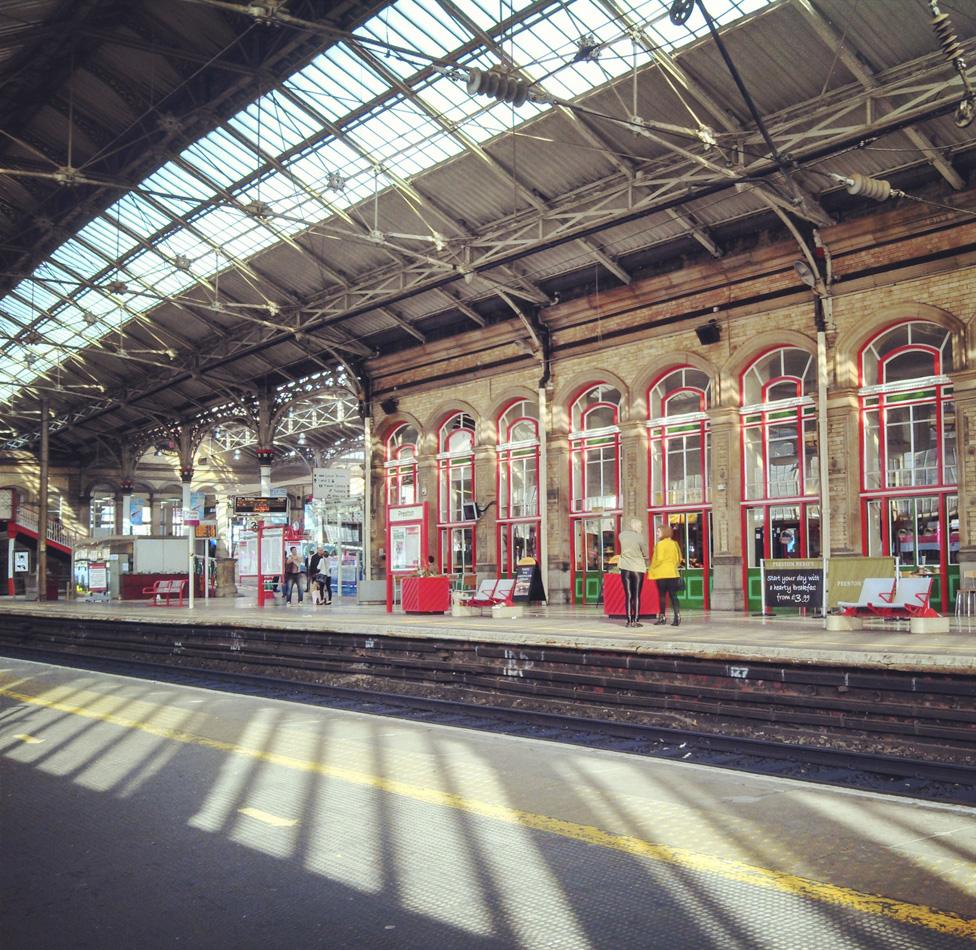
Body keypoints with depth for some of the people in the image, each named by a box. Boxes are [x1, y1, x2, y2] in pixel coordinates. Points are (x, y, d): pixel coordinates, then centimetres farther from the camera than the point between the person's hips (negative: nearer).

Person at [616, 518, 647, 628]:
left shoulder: (622, 535, 0)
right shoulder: (639, 538, -11)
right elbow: (645, 553, 0)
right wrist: (647, 565, 17)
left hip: (625, 568, 3)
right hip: (638, 568, -3)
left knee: (628, 595, 5)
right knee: (637, 596, 2)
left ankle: (629, 621, 4)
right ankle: (636, 620, 1)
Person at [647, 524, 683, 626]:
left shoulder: (660, 544, -11)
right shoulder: (674, 543, 8)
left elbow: (659, 559, -15)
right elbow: (679, 559, 12)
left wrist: (651, 569, -3)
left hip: (662, 574, -5)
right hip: (673, 573, 5)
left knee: (662, 595, 4)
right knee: (673, 595, 4)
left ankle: (663, 617, 8)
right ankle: (677, 616, -5)